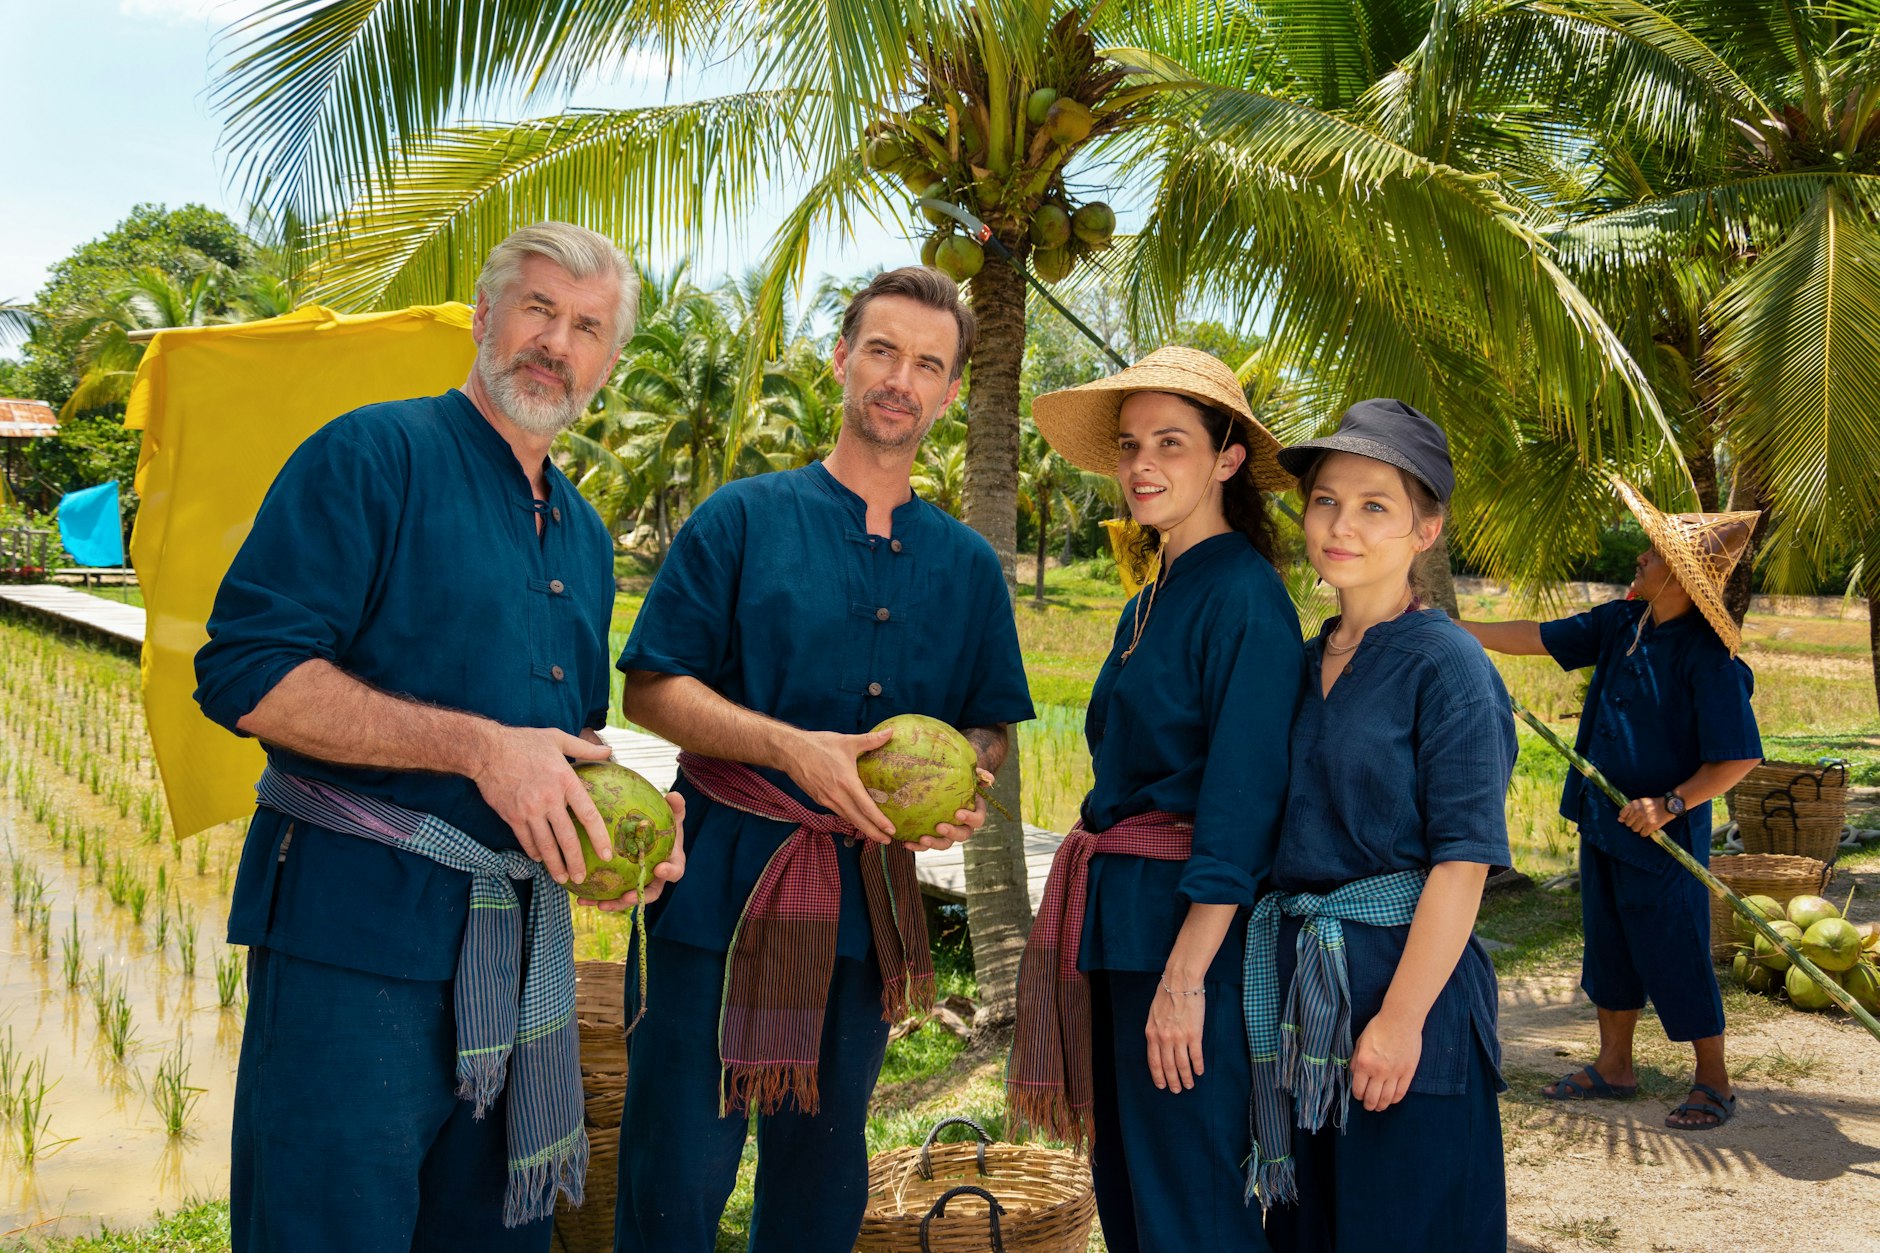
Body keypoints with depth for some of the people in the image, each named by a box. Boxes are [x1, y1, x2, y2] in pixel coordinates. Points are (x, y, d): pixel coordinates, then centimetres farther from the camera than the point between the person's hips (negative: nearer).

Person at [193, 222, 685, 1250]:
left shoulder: (585, 537, 16)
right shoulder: (373, 455, -8)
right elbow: (245, 673, -18)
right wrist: (480, 747, -22)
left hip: (520, 948, 7)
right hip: (356, 924, -7)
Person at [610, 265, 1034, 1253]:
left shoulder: (967, 565, 10)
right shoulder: (743, 519, 0)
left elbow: (990, 726, 15)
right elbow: (652, 690, -5)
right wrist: (791, 748, -18)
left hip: (870, 901, 4)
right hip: (725, 880, -3)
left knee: (822, 1167, 15)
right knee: (679, 1162, 0)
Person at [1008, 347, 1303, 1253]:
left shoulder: (1244, 598, -14)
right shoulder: (1150, 604, 14)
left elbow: (1240, 805, -19)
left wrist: (1184, 976, -21)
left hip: (1189, 925, -9)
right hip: (1115, 920, 9)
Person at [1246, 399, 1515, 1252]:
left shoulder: (1446, 666, -11)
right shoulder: (1305, 663, 9)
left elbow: (1463, 860, -15)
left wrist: (1400, 1019, -19)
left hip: (1403, 968, -6)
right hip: (1298, 984, 7)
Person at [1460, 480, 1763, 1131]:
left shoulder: (1707, 657, -20)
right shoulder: (1621, 623, 1)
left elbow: (1738, 758, -20)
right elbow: (1537, 638, 7)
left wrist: (1670, 805, -25)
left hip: (1661, 836, -8)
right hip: (1604, 820, 8)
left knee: (1675, 956, 3)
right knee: (1608, 947, 17)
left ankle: (1713, 1082, 20)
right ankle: (1614, 1066, 32)